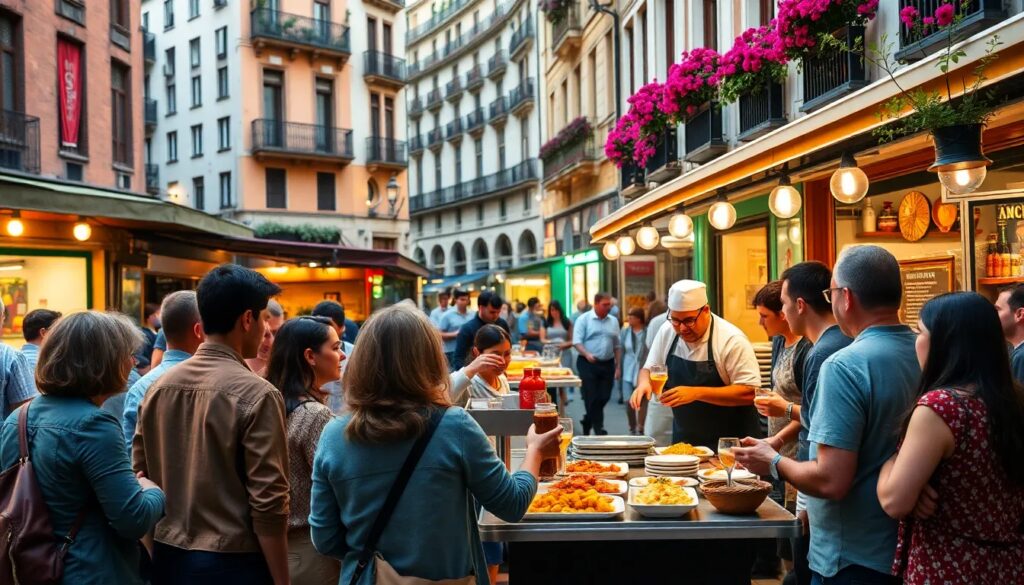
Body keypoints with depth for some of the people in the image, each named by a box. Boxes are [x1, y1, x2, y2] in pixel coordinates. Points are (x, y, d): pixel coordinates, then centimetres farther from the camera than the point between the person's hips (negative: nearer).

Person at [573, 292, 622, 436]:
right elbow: (577, 341, -10)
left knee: (604, 397, 7)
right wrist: (587, 354, -27)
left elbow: (617, 346, 15)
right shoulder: (584, 319, -4)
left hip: (607, 364, 5)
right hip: (588, 364, -5)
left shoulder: (613, 321, 10)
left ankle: (587, 421, 29)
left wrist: (618, 366, 11)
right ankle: (598, 429, 3)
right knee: (592, 398, -4)